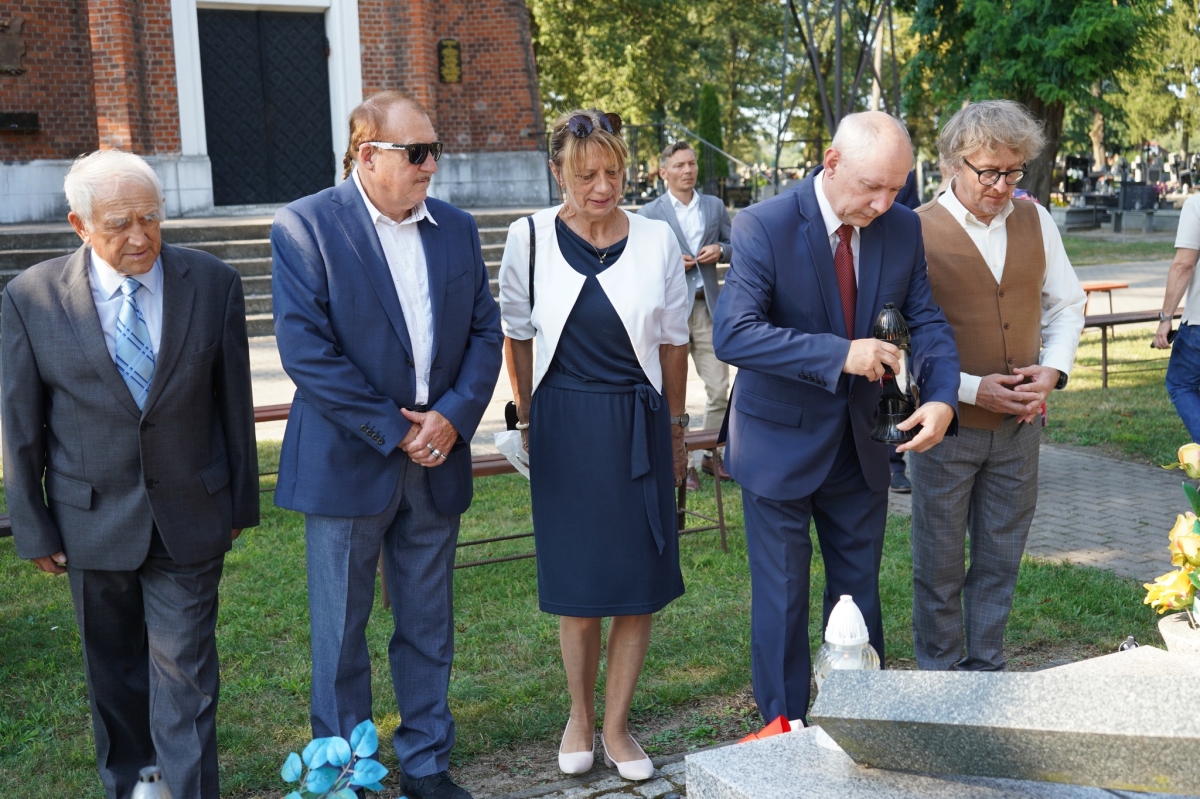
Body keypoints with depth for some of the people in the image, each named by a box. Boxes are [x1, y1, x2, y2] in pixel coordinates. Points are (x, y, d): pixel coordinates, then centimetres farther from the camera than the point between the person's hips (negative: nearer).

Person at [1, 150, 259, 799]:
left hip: (188, 517, -1)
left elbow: (234, 400, 0)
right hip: (92, 520, 1)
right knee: (114, 671, 19)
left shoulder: (213, 283, -6)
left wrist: (241, 500, 6)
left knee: (184, 673, 2)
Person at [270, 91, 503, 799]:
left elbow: (485, 331, 7)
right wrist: (393, 431, -15)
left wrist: (454, 415, -9)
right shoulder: (305, 227, -8)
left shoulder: (457, 228, 8)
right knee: (340, 632, 7)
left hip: (436, 459, 5)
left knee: (429, 628, 14)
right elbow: (305, 349, -15)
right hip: (348, 463, -4)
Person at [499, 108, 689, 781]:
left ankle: (617, 726, 24)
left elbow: (673, 341, 6)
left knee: (641, 584, 6)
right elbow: (518, 335, 7)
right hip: (565, 426, -1)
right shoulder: (531, 237, -4)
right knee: (578, 585, 8)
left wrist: (676, 429, 9)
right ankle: (581, 714, 31)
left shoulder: (657, 240, -2)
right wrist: (528, 419, 9)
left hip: (639, 425, 1)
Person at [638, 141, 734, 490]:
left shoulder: (715, 206, 11)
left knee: (719, 389, 3)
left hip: (707, 307, 3)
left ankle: (711, 454, 18)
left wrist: (720, 250, -5)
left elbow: (736, 247, 16)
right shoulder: (649, 213, 0)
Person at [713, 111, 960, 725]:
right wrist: (840, 354, -34)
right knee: (781, 601, 7)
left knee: (859, 594, 19)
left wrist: (941, 398, -20)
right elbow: (732, 334, -28)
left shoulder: (903, 228, -4)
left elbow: (927, 322, -1)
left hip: (861, 445, 5)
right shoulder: (764, 227, -19)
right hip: (781, 444, -5)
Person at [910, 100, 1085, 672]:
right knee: (939, 561, 8)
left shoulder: (1035, 221, 4)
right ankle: (938, 675, 25)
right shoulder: (917, 232, -12)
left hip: (1020, 423, 4)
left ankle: (985, 670, 30)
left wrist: (1053, 369, -4)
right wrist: (969, 388, -17)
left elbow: (1067, 304, 14)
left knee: (1000, 558, 14)